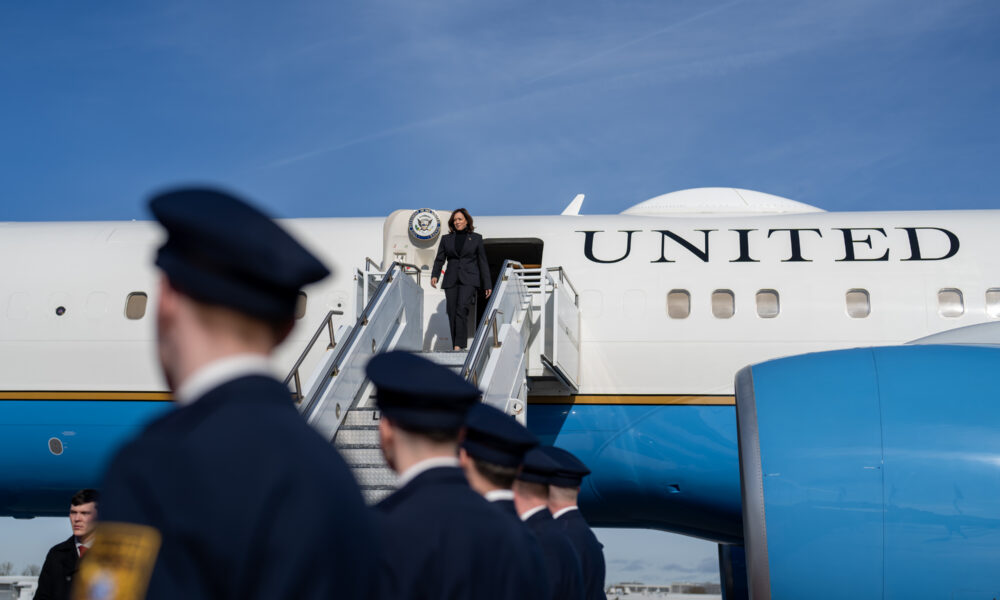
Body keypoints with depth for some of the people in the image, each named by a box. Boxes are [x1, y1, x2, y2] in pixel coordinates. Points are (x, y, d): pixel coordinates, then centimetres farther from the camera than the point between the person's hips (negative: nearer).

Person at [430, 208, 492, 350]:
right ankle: (456, 349, 7)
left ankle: (460, 345, -27)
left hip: (469, 280, -3)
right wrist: (434, 275, -12)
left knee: (462, 309, -22)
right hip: (451, 281, 3)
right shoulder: (446, 239, 13)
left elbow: (482, 262, 9)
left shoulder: (476, 238, 8)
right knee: (452, 313, -1)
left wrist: (487, 285, 5)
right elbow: (439, 259, 7)